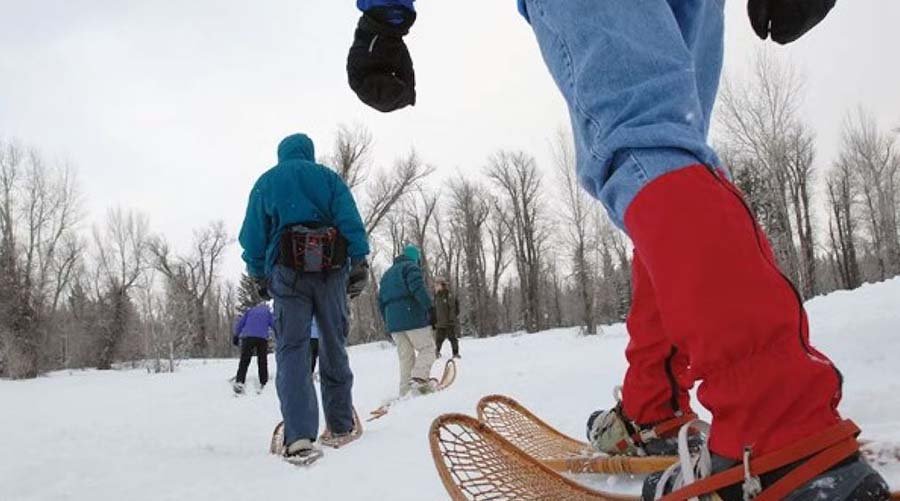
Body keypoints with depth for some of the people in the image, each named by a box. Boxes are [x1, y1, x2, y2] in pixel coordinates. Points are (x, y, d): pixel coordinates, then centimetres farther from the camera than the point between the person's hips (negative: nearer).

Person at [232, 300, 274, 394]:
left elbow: (240, 323, 16)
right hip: (262, 338, -1)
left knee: (244, 361, -3)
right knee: (262, 362, 7)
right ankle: (263, 384, 6)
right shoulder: (268, 312, 20)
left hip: (247, 337, 1)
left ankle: (239, 381, -20)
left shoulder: (250, 311, 24)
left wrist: (236, 336, 17)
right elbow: (275, 325, 13)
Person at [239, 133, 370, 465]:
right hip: (331, 271, 1)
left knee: (291, 349, -5)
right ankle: (341, 425, 19)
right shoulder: (327, 177, 12)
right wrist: (359, 264, -2)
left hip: (287, 272, -1)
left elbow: (253, 235, 9)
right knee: (334, 347, 12)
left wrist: (258, 276, 14)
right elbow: (350, 221, 0)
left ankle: (299, 437, -21)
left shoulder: (265, 182, 13)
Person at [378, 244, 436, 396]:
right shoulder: (411, 266, 1)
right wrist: (430, 308, -20)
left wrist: (388, 322, 27)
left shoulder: (387, 274, 26)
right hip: (413, 317, -7)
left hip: (393, 321, 7)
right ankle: (419, 378, -21)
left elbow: (381, 301, 24)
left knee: (405, 357, 9)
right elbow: (418, 288, -16)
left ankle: (405, 391, 4)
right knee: (427, 348, -1)